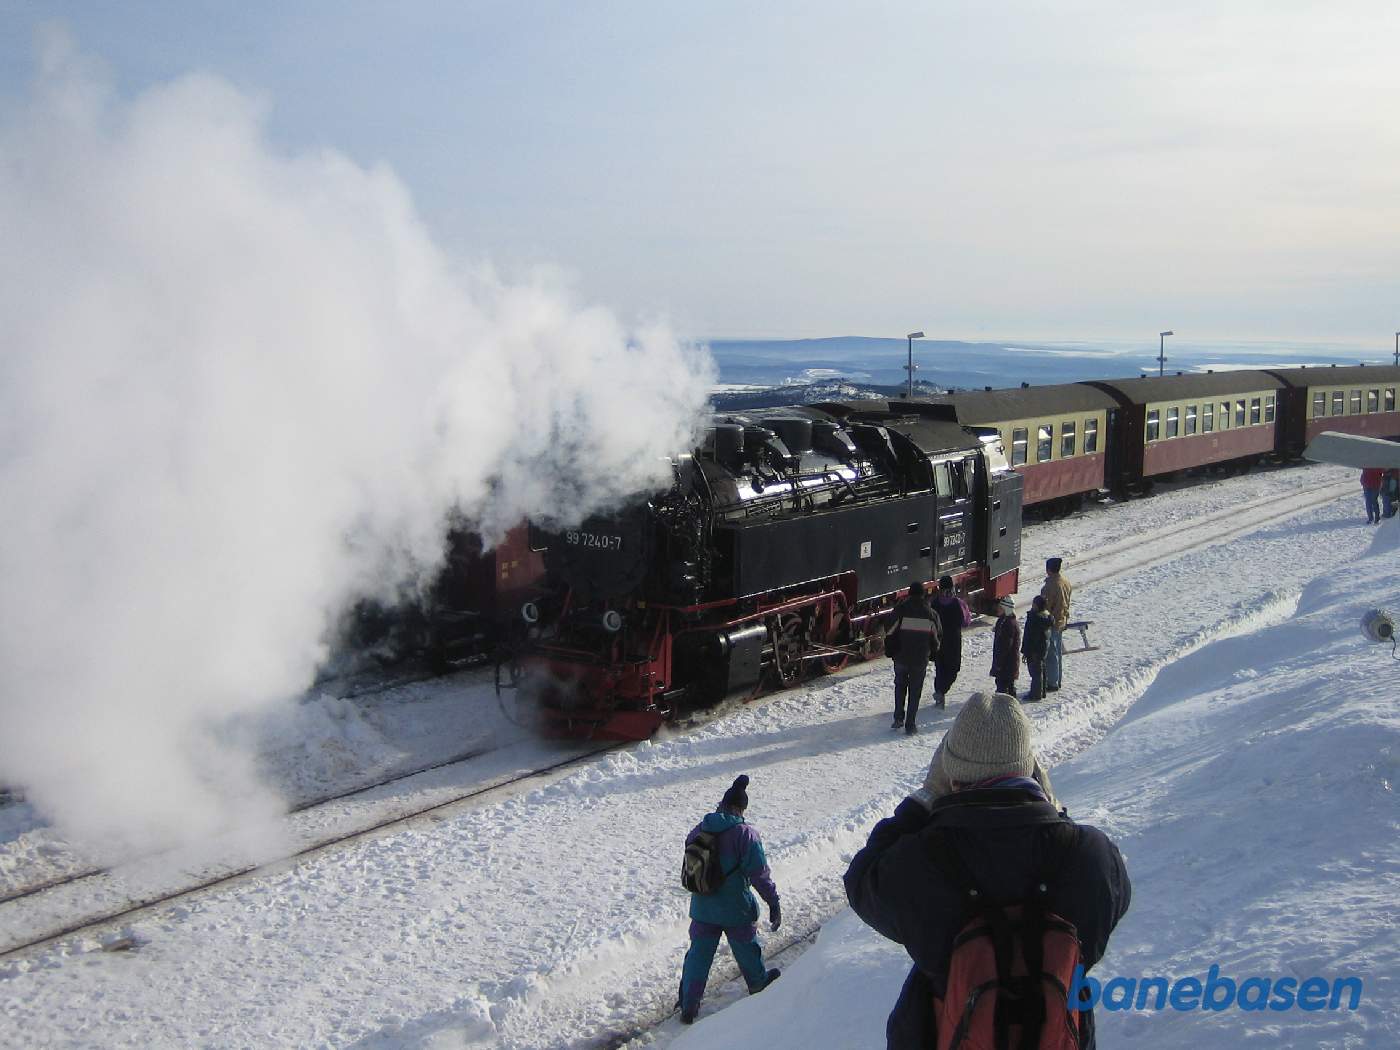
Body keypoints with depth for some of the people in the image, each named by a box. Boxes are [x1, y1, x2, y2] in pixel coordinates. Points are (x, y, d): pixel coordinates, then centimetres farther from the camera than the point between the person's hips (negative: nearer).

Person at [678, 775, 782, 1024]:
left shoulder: (699, 830, -4)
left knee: (698, 954, 12)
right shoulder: (745, 834, -19)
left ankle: (688, 1006, 10)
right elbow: (760, 873, -18)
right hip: (736, 909, -3)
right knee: (746, 947, 22)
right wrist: (774, 904, -12)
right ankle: (757, 982, 46)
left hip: (703, 908, 3)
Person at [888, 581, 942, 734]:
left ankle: (898, 717, 9)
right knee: (915, 690, 8)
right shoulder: (930, 613, -2)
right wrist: (933, 651, 23)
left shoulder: (900, 609, -9)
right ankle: (910, 725, 7)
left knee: (900, 686, 19)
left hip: (901, 657, -1)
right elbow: (937, 637, 6)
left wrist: (890, 651, 10)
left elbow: (890, 631, -5)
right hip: (921, 658, 1)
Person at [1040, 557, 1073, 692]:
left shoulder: (1051, 585, -24)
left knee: (1050, 654, -1)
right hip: (1061, 621, 9)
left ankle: (1052, 684, 4)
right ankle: (1057, 681, 27)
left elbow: (1047, 606, -22)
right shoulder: (1065, 582, 5)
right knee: (1058, 652, 18)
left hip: (1051, 623, -9)